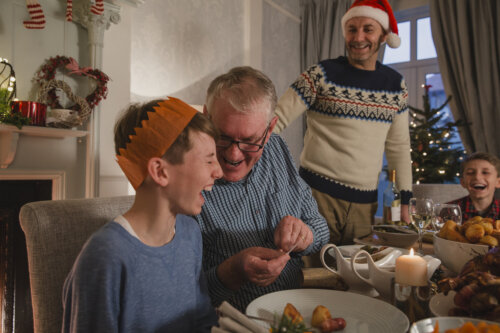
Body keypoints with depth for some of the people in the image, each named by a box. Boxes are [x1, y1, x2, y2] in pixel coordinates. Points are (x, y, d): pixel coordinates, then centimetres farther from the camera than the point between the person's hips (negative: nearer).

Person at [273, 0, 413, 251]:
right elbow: (277, 119, -7)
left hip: (365, 202, 4)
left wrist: (405, 200, 9)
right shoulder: (322, 74, -4)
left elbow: (399, 146, 13)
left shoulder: (395, 84, 9)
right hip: (318, 193, -3)